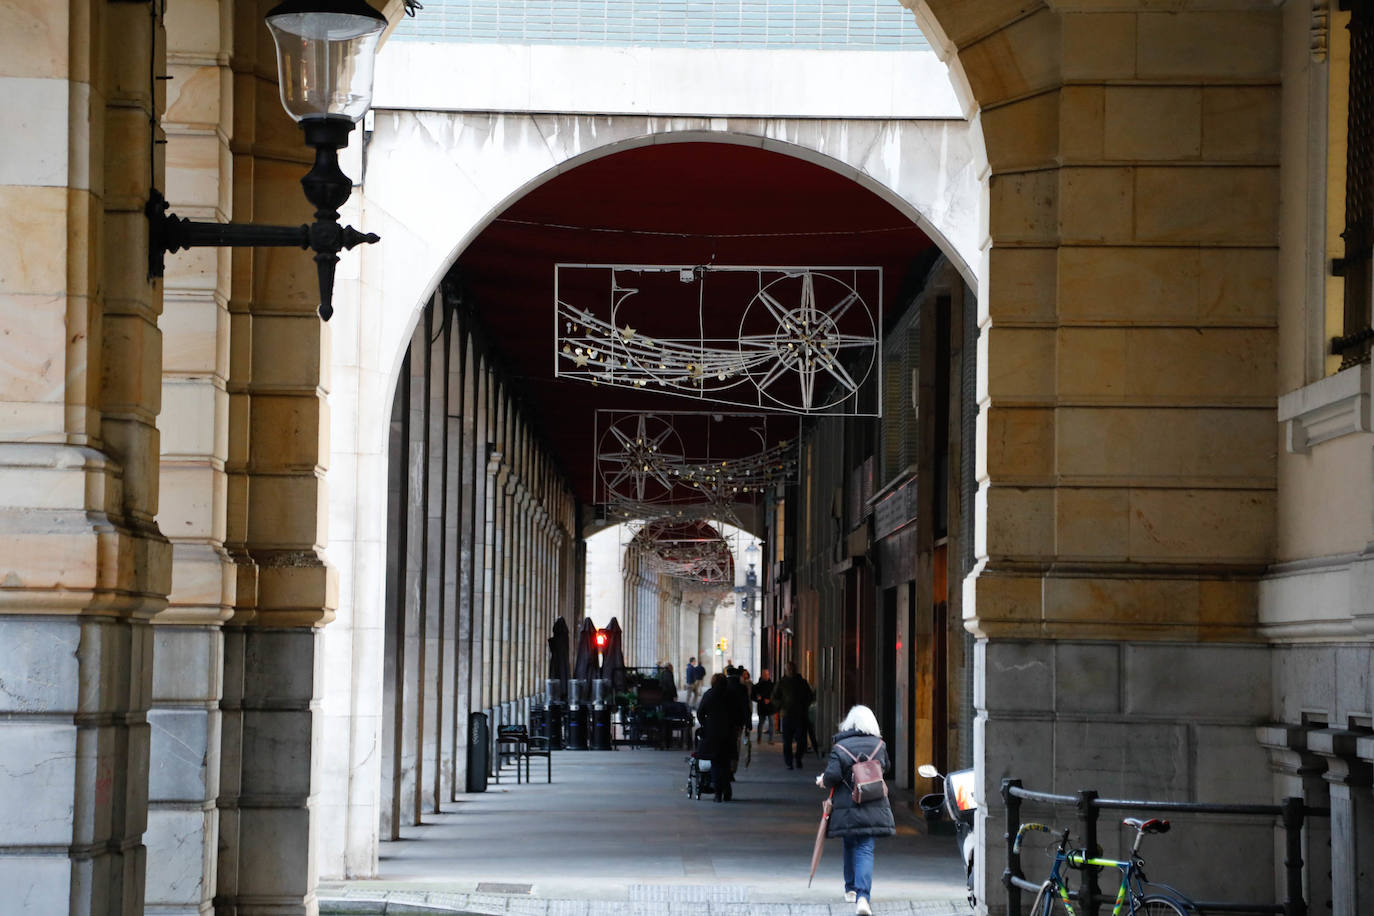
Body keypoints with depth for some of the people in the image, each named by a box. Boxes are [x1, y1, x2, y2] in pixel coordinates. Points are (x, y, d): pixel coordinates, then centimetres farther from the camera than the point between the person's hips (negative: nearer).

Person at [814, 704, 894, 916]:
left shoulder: (840, 748, -7)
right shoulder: (879, 746, 2)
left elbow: (832, 775, -14)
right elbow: (886, 767, 19)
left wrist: (824, 781, 7)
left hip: (847, 809, -1)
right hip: (873, 809, 1)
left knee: (850, 847, 20)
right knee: (865, 850, -4)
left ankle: (851, 889, 31)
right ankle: (862, 896, -20)